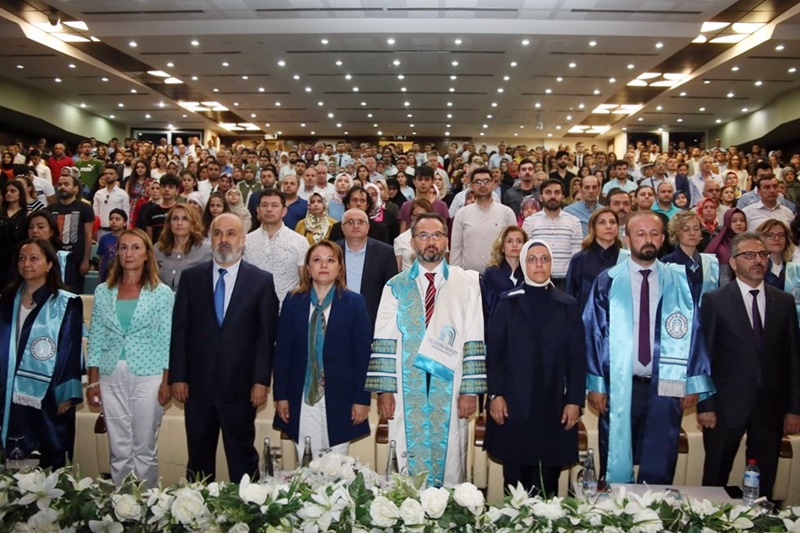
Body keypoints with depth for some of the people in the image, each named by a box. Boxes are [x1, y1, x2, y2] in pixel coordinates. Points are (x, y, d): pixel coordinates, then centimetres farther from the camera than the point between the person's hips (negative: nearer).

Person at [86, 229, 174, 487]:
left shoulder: (162, 293, -1)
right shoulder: (103, 292, 7)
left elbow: (167, 341, -2)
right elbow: (96, 339, 9)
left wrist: (166, 382, -7)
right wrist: (93, 381, 5)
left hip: (148, 377, -2)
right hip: (111, 378, 3)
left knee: (145, 449, 5)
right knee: (119, 450, 8)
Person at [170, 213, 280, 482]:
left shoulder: (261, 280, 0)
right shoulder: (191, 277, 5)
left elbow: (266, 334, -3)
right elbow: (179, 330, 4)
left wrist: (261, 380, -8)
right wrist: (178, 377, -1)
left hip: (240, 387, -2)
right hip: (198, 385, 2)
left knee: (243, 459, 10)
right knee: (198, 459, 14)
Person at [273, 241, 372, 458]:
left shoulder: (354, 302, 0)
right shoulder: (293, 301, 5)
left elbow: (363, 353, -2)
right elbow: (282, 351, 6)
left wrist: (362, 399, -5)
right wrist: (280, 395, 1)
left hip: (339, 400, -1)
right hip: (301, 399, 2)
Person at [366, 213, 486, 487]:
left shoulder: (466, 285, 3)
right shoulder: (396, 287, 6)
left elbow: (474, 341, -1)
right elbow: (384, 341, 1)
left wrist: (470, 390, -6)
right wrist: (384, 390, -6)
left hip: (450, 394, 0)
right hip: (406, 393, 1)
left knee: (449, 465, 6)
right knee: (407, 468, 6)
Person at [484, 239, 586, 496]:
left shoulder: (568, 306, 8)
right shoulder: (508, 303, 5)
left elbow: (577, 357, 6)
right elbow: (494, 352, 1)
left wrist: (575, 400, -1)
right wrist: (495, 395, -7)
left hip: (554, 407, 1)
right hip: (513, 406, -1)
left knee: (549, 479, 4)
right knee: (515, 476, 5)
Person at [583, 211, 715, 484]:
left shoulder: (680, 282, 4)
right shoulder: (608, 282, -1)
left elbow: (694, 331, 5)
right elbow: (592, 333, -2)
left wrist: (693, 382, 1)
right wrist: (595, 384, -5)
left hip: (666, 388, 1)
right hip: (618, 387, -1)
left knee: (659, 471, 11)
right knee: (616, 467, 10)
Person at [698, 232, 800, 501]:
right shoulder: (715, 300, -3)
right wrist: (704, 405, -8)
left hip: (771, 407, 3)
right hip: (727, 406, -3)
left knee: (763, 484, 11)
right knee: (715, 480, 8)